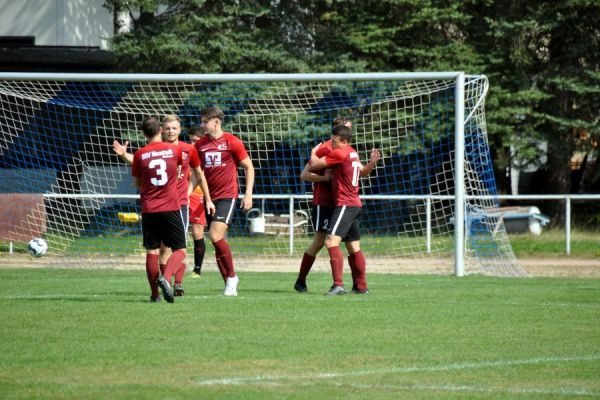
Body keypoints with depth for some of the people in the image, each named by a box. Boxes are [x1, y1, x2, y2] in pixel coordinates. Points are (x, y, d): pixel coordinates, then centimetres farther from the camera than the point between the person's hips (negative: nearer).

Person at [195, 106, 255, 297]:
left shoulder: (232, 142, -6)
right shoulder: (200, 145, 8)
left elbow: (249, 167, 0)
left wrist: (248, 194, -6)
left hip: (227, 195, -6)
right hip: (209, 197, 6)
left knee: (216, 236, -20)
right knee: (217, 240, 4)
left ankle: (232, 276, -3)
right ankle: (229, 285, 12)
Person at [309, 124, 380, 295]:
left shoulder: (339, 154, -15)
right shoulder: (353, 154, 14)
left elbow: (314, 165, -13)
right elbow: (362, 172, 30)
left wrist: (313, 152, 8)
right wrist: (372, 163, 9)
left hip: (345, 205, -10)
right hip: (355, 205, 10)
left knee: (331, 241, -21)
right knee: (354, 248, 17)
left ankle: (338, 284, -32)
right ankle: (361, 286, 23)